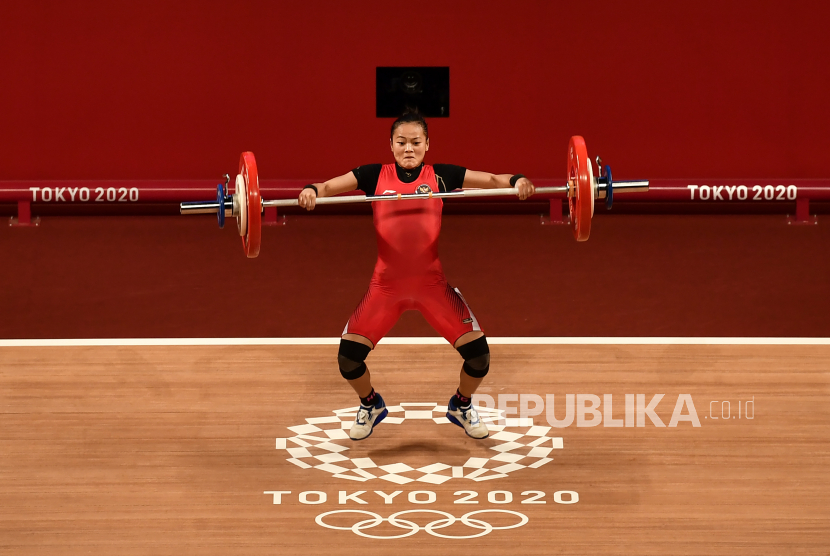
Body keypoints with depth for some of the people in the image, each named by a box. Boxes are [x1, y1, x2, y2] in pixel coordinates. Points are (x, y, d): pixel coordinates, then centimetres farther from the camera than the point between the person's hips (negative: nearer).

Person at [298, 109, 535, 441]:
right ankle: (370, 405, 26)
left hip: (433, 284, 0)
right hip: (386, 285, 0)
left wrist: (517, 182, -23)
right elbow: (329, 187, -3)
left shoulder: (441, 176, 3)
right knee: (349, 354, -8)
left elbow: (490, 180, -3)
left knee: (477, 352, -7)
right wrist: (311, 191, -26)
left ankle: (461, 405, 26)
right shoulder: (375, 176, 3)